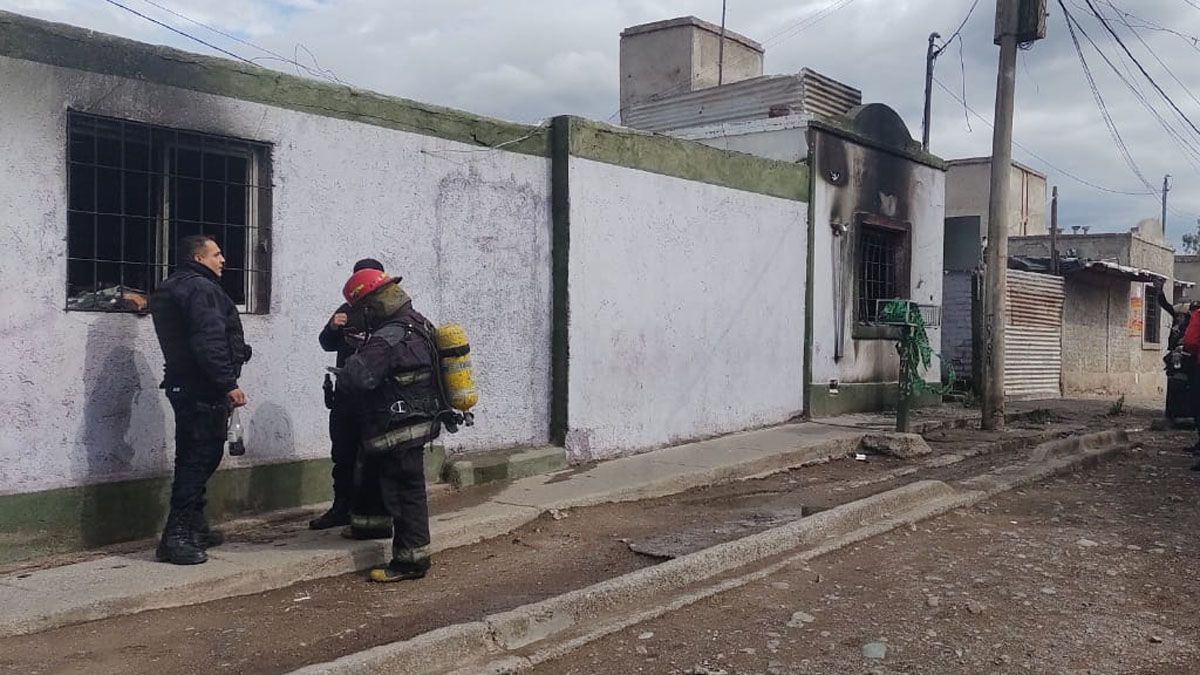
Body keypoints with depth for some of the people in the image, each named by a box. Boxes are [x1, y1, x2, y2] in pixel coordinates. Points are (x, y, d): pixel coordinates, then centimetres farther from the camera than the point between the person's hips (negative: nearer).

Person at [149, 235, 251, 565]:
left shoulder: (171, 289, 20)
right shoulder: (201, 289, -14)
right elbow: (209, 342, -24)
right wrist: (229, 383, -23)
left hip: (184, 386, 11)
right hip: (204, 389, -11)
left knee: (192, 458, 16)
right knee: (202, 456, -9)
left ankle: (194, 528, 26)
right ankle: (177, 535, -10)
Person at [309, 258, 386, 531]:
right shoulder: (347, 310, 12)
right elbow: (327, 344, 16)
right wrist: (332, 327, -3)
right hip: (346, 394, 6)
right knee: (343, 455, 14)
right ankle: (342, 508, 26)